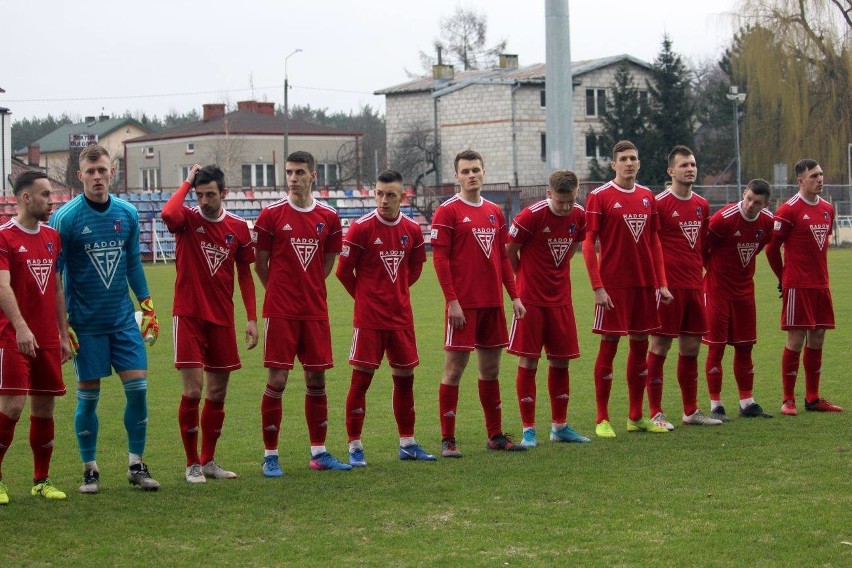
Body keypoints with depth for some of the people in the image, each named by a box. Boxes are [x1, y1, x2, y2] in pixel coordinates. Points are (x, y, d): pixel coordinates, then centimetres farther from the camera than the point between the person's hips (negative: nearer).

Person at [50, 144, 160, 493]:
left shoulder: (128, 214, 4)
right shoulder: (65, 218, -9)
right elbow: (53, 274, -6)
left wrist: (147, 306, 12)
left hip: (124, 318, 4)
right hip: (85, 322, -3)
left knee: (138, 387, -2)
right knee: (88, 395, 2)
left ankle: (136, 465, 10)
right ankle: (90, 470, 15)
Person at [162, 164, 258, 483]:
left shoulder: (238, 227, 5)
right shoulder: (187, 220, -4)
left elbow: (244, 274, 11)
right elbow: (168, 213, -30)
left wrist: (252, 318, 6)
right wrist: (188, 182, -15)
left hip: (222, 319, 4)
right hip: (188, 316, -4)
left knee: (218, 394, 9)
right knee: (193, 390, -8)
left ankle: (208, 461, 22)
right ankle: (193, 465, 3)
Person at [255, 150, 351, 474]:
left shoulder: (328, 217, 6)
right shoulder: (272, 215, -3)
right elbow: (260, 265, 4)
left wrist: (307, 289, 12)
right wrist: (282, 292, 9)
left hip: (315, 311, 3)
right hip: (280, 312, -3)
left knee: (317, 380, 7)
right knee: (277, 380, -5)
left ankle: (318, 453, 16)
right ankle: (270, 456, 3)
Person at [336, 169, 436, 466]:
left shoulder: (412, 230, 4)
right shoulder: (361, 228, -10)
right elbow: (343, 271, -3)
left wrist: (395, 293, 13)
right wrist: (365, 297, 6)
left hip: (401, 316, 5)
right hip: (368, 318, -5)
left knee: (405, 377, 10)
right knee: (361, 378, -4)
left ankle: (407, 443, 21)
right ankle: (355, 447, 3)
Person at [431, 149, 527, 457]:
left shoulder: (495, 212, 14)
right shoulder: (447, 211, -4)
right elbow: (440, 259, -9)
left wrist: (514, 296, 12)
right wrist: (452, 300, -15)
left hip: (492, 303, 6)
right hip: (463, 304, -6)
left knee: (491, 367, 11)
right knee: (455, 367, -4)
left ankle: (495, 435, 19)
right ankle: (447, 439, 1)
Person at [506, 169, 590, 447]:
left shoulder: (579, 216, 0)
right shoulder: (531, 216, -16)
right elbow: (509, 252, -6)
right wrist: (526, 279, 6)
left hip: (560, 297, 5)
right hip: (531, 299, -5)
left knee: (561, 361, 8)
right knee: (528, 361, -3)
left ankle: (559, 426, 18)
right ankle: (528, 429, 4)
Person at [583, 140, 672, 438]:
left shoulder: (647, 197, 11)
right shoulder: (600, 197, -5)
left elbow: (654, 242, 15)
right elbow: (588, 244, -8)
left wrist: (661, 282, 9)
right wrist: (598, 287, -14)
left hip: (645, 284, 6)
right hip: (613, 284, -5)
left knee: (640, 344, 9)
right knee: (609, 346, -2)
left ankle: (636, 417, 18)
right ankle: (602, 420, 4)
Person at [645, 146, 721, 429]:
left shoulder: (702, 205, 13)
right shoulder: (659, 203, -8)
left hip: (694, 285, 7)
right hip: (667, 286, -7)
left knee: (691, 347, 11)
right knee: (660, 346, -3)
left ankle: (691, 411, 20)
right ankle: (655, 413, 2)